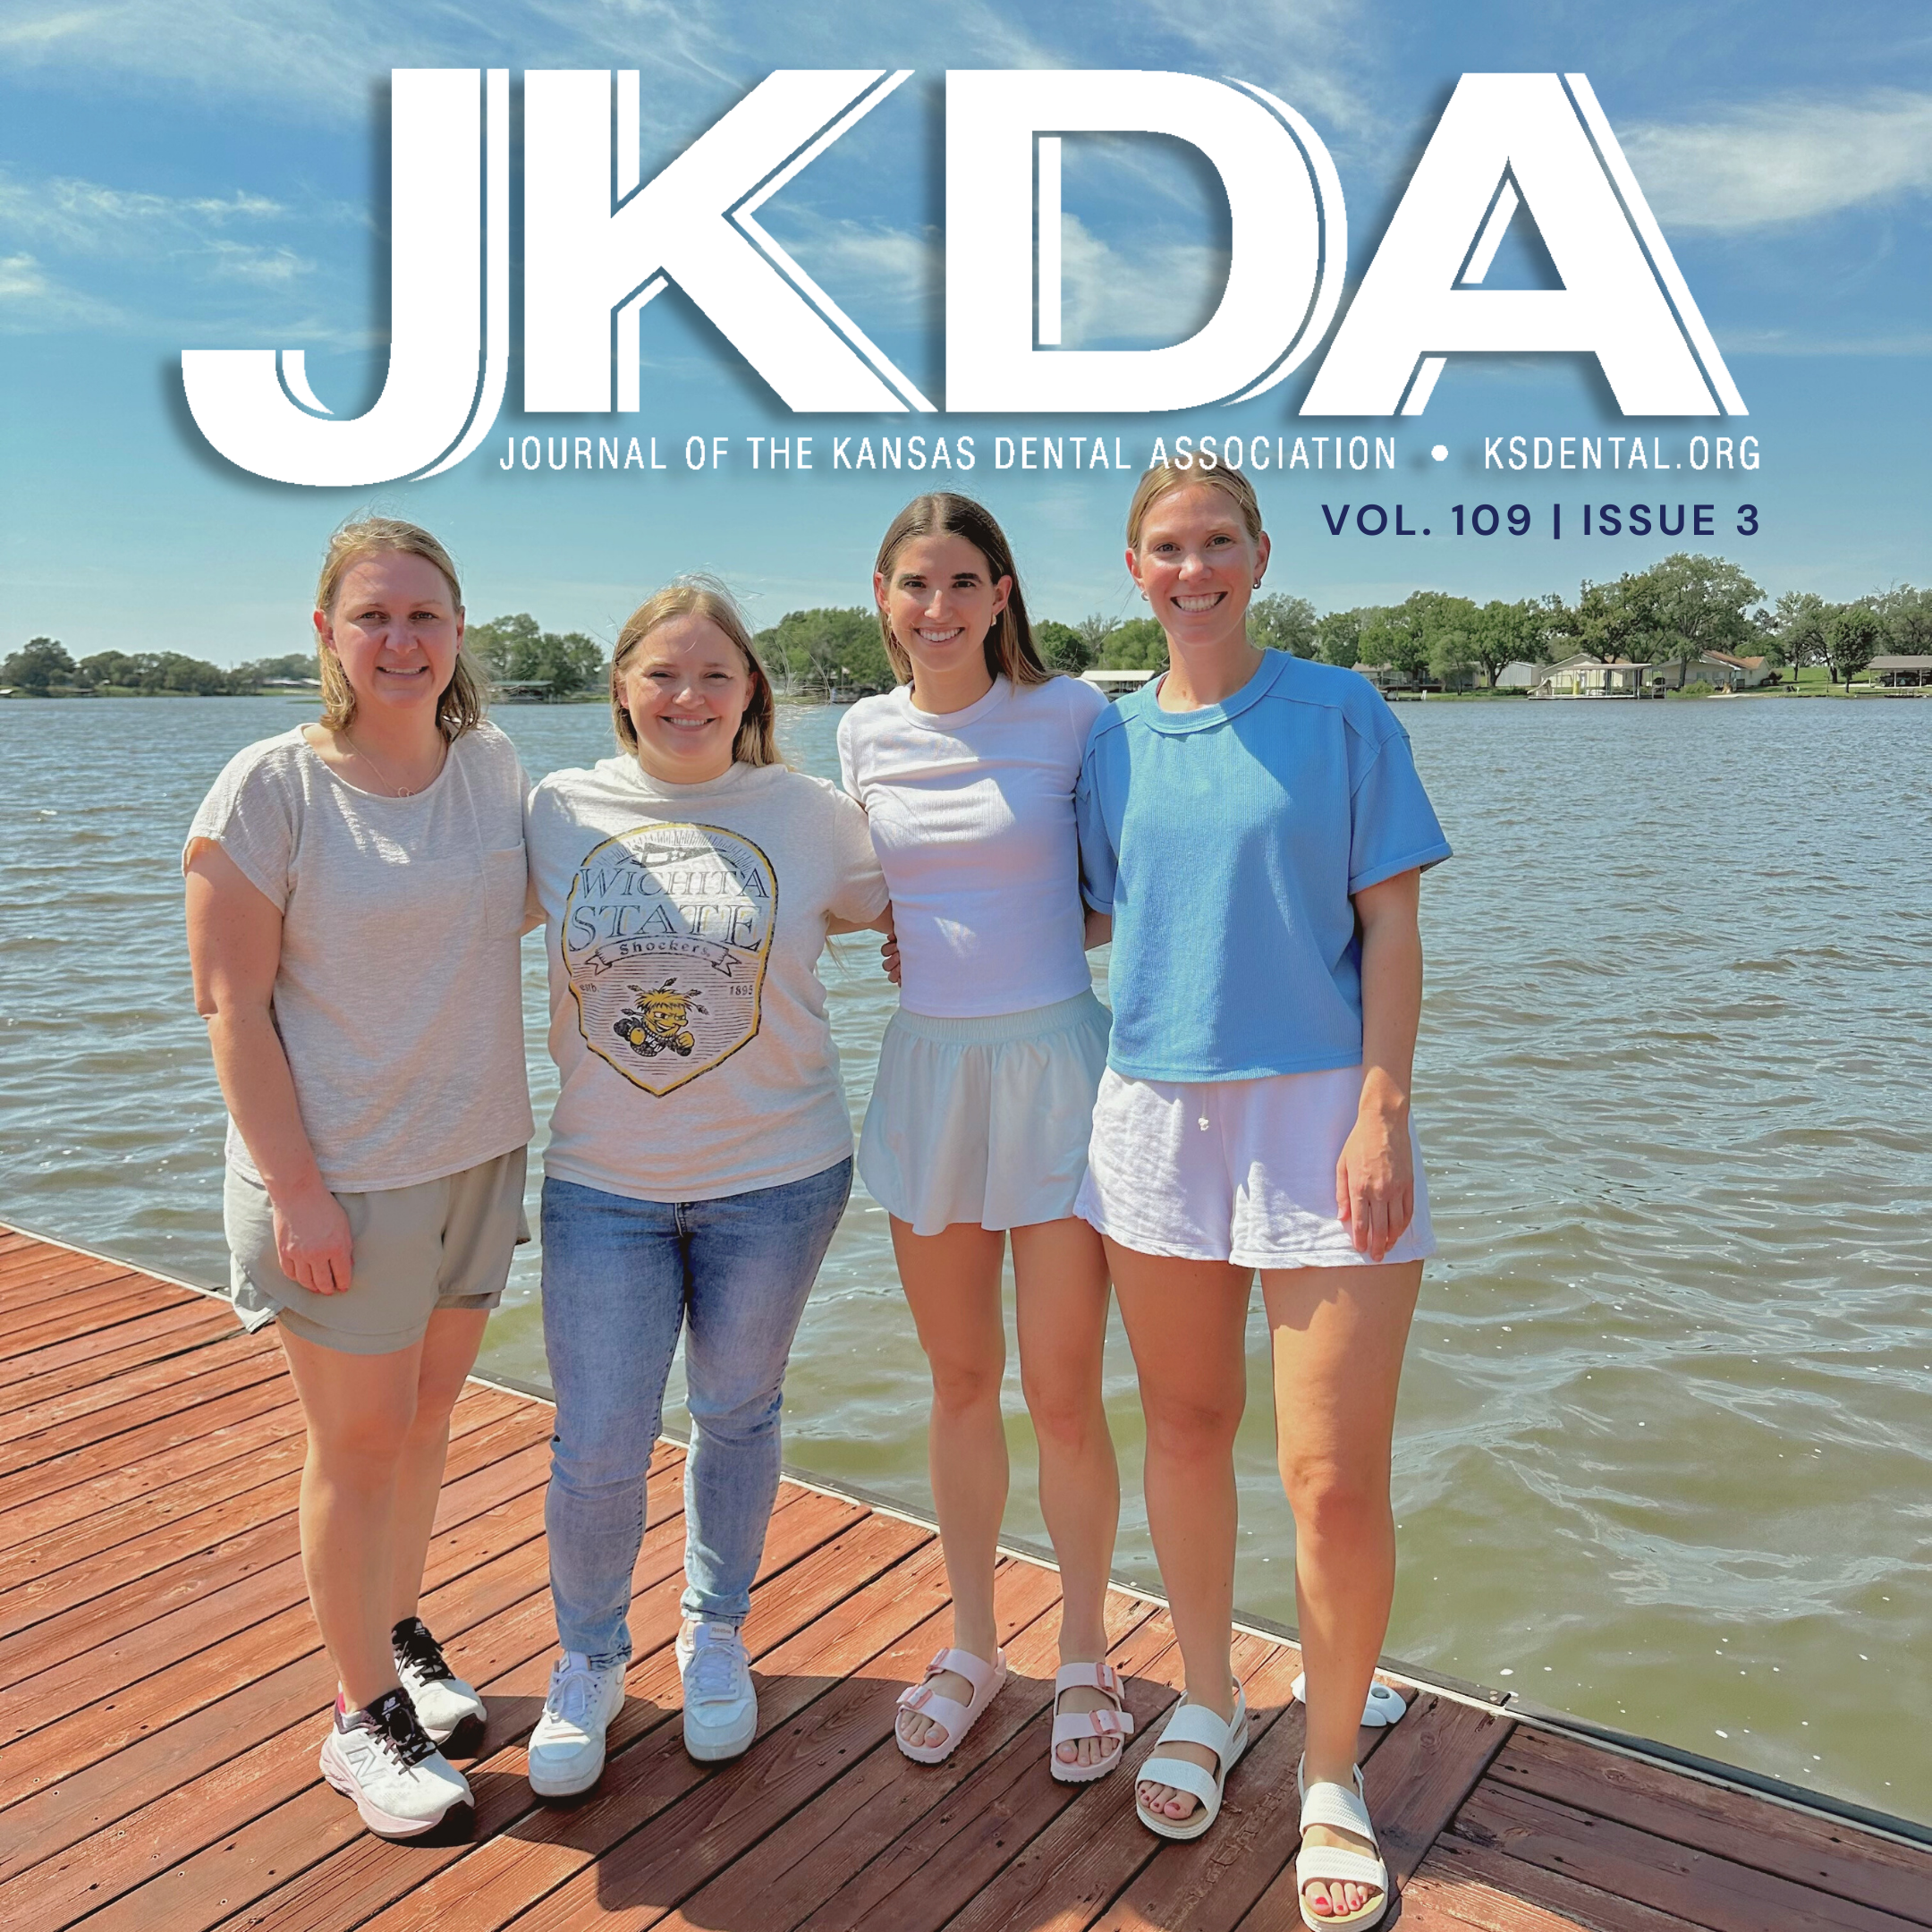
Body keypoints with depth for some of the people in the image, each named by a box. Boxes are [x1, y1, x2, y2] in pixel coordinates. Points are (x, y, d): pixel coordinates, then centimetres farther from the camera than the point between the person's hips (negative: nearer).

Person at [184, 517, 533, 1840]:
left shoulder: (498, 770, 1)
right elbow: (234, 1003, -13)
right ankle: (365, 1712, 26)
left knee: (427, 1415, 18)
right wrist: (295, 1188, -16)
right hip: (342, 1172, -5)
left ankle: (399, 1634, 40)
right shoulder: (272, 787, -13)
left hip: (480, 1154, 5)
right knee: (362, 1441, 7)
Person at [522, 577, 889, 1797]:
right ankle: (588, 1661, 33)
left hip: (777, 1174, 0)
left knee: (738, 1413, 16)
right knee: (597, 1448, 4)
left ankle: (716, 1637, 41)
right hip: (603, 1183, 1)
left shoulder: (809, 813, -4)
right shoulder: (556, 812, -1)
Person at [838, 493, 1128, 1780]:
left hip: (1053, 1061, -3)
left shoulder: (1069, 715, -6)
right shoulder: (867, 734, 5)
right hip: (927, 1067, 4)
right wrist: (921, 943, 2)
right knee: (961, 1383, 15)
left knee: (1063, 1394, 3)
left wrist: (1018, 940, -7)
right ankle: (973, 1647, 34)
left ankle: (1087, 1659, 27)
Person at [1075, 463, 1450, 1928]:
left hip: (1320, 1112, -3)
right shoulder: (1114, 739, 8)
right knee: (1186, 1429, 15)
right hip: (1156, 1111, 4)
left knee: (1336, 1478, -3)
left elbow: (1390, 928, -4)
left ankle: (1332, 1776, 21)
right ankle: (1208, 1704, 38)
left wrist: (1382, 1115, -11)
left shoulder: (1339, 711, -1)